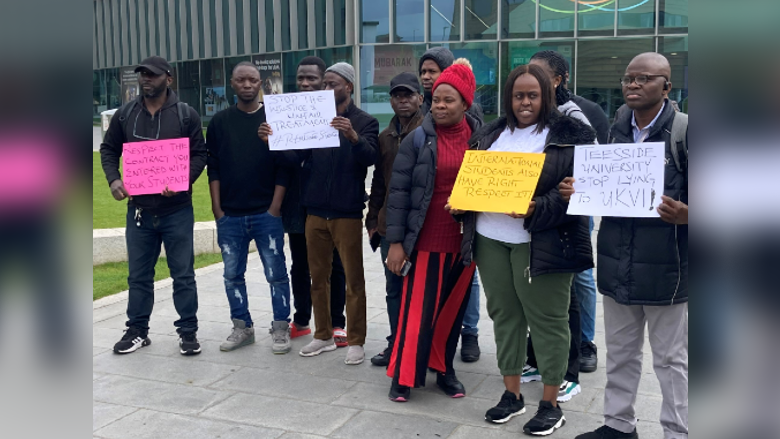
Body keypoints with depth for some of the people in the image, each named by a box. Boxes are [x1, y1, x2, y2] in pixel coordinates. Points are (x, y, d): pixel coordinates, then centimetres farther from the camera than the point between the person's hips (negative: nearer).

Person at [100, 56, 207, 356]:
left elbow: (199, 154, -2)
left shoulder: (186, 114, -2)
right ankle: (137, 331, 24)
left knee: (183, 274, 4)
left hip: (177, 210, -3)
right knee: (138, 274, 11)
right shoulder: (125, 114, 6)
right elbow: (108, 149, 13)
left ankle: (188, 331, 14)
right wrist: (113, 179, -6)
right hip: (138, 209, 3)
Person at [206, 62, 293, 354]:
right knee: (232, 274, 9)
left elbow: (284, 167, -2)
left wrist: (275, 208, -8)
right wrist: (217, 209, 0)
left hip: (267, 214, -3)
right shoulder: (220, 121, 9)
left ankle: (281, 329, 13)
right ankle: (242, 327, 22)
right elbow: (213, 168, 8)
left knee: (276, 273, 1)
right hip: (230, 216, 3)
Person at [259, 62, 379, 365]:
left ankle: (356, 342, 13)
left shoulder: (364, 122, -1)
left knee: (353, 279, 2)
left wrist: (353, 136, -36)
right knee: (318, 277, 12)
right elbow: (294, 156, 3)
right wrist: (273, 140, -15)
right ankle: (323, 336, 25)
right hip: (316, 211, 5)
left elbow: (370, 157, -18)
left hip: (347, 213, -5)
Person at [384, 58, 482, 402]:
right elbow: (398, 191, -4)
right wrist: (395, 241, -8)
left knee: (453, 308, 12)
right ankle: (403, 375, 14)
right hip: (426, 240, -3)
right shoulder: (418, 139, -3)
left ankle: (444, 369, 28)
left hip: (465, 241, 3)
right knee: (418, 309, 0)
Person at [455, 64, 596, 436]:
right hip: (490, 238, 5)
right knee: (504, 314, 12)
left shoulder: (571, 135, -2)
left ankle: (550, 404, 15)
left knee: (547, 319, 2)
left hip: (540, 242, -5)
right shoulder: (490, 135, 15)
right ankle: (511, 394, 26)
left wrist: (537, 210, -21)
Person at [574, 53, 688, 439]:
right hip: (618, 264, 6)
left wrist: (683, 215, -30)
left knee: (670, 360, 9)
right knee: (620, 352, 19)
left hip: (665, 267, -6)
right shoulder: (617, 130, 8)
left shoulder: (682, 131, -10)